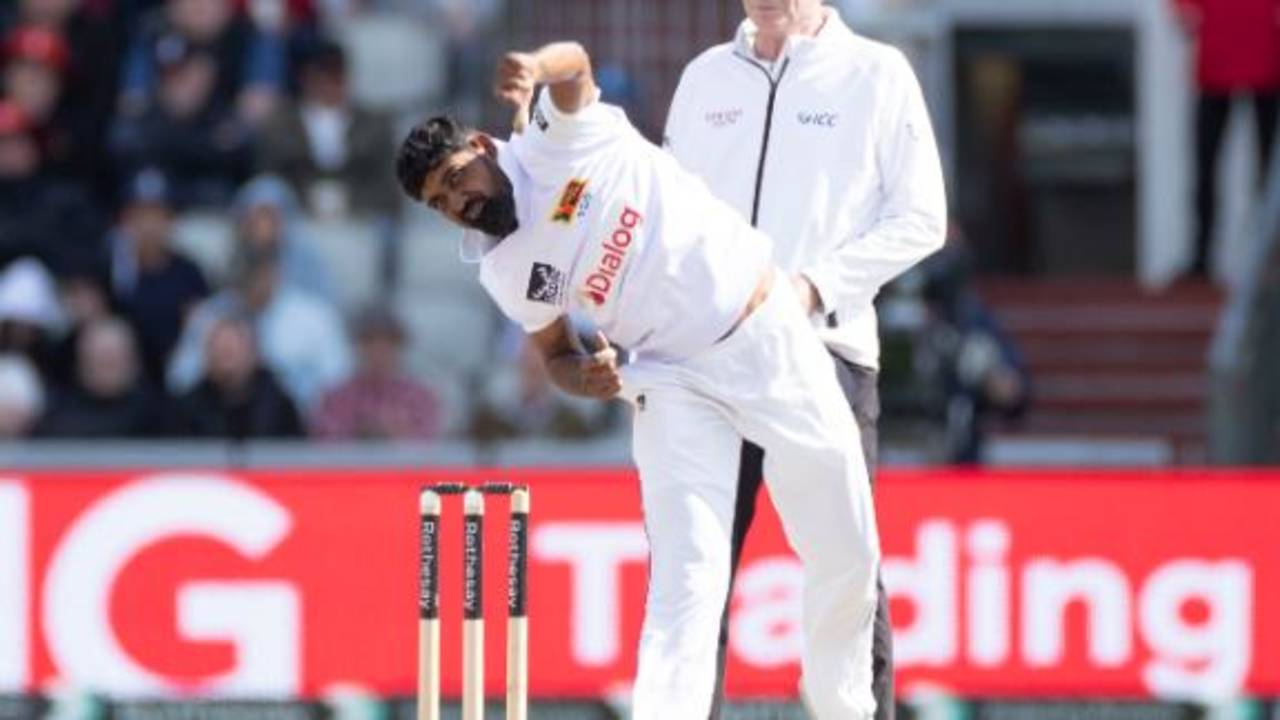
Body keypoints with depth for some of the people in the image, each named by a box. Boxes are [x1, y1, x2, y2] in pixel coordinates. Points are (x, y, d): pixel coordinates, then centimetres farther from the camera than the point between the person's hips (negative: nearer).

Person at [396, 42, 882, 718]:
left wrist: (535, 68, -52)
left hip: (768, 329, -1)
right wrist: (587, 378, -12)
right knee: (687, 575, -16)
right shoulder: (506, 273, -1)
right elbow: (556, 352, 12)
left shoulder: (561, 136, -10)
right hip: (675, 379, 1)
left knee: (846, 556, 6)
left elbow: (573, 63, -29)